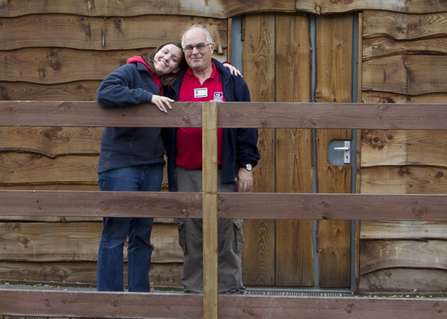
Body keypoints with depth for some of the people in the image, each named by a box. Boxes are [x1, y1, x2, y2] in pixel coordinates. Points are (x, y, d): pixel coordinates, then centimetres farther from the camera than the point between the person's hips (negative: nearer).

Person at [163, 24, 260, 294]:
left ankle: (231, 290, 12)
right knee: (190, 236, 6)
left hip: (224, 173, -1)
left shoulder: (232, 82, 6)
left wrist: (246, 165, -1)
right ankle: (194, 290, 16)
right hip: (185, 175, 2)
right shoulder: (174, 84, 10)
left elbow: (247, 125, 5)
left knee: (228, 232, 1)